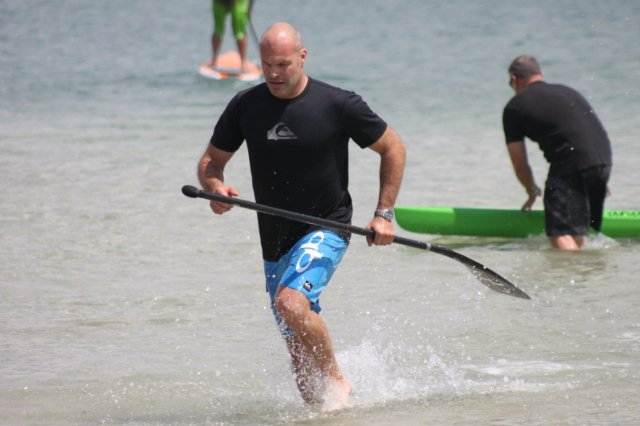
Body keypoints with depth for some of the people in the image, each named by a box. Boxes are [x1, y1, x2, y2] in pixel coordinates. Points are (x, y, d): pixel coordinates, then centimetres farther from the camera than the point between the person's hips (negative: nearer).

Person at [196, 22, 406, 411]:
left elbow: (393, 148, 0)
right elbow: (211, 161, 9)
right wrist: (215, 187, -15)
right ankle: (322, 408, 29)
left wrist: (384, 214, -6)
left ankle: (337, 381, -11)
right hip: (275, 240, 5)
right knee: (297, 343, 10)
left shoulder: (338, 105, -12)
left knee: (291, 302, -29)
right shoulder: (246, 106, -1)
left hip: (326, 229, -5)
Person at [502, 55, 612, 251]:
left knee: (561, 234, -8)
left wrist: (532, 191, 32)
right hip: (604, 160, 7)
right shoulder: (568, 92, 27)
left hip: (571, 164, -7)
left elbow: (519, 164, 13)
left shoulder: (514, 107, 9)